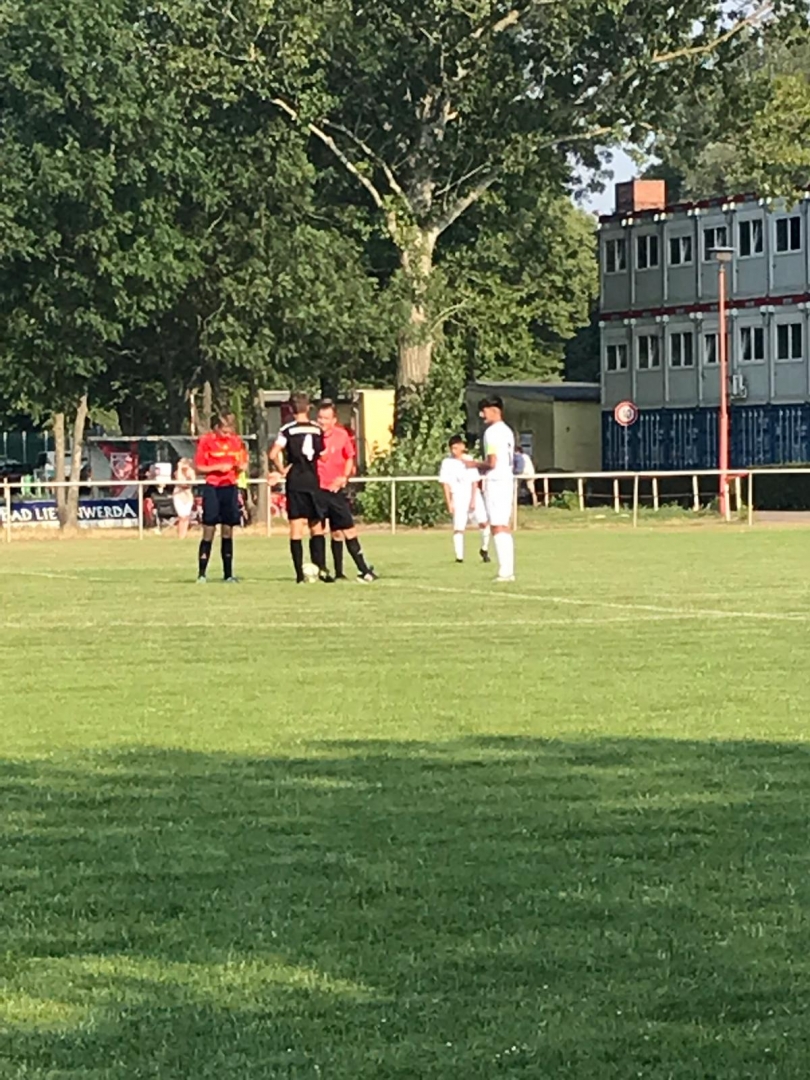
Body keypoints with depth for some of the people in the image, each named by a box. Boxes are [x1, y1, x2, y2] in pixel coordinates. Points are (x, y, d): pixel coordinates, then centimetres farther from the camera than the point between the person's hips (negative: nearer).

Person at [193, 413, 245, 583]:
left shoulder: (236, 441, 8)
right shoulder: (207, 441, -5)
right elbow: (198, 467, -4)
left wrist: (239, 466, -7)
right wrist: (218, 468, -16)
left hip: (230, 488, 4)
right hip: (212, 488, -4)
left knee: (228, 531, 7)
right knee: (209, 531, -5)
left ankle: (228, 574, 11)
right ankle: (202, 574, -1)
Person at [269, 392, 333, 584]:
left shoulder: (288, 429, -5)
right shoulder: (317, 429, 6)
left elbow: (273, 454, -14)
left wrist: (282, 470, 0)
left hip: (295, 483, -3)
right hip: (313, 482, 3)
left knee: (296, 529, -1)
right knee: (317, 527, 11)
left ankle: (300, 574, -6)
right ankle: (321, 568, -3)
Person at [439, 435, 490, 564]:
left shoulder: (469, 460, -1)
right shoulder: (447, 463, -4)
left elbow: (474, 482, -1)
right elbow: (446, 484, -3)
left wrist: (473, 500, -8)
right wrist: (449, 503, -8)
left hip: (473, 496, 1)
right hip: (458, 498, -1)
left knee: (484, 522, -10)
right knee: (458, 527, -12)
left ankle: (484, 550, 10)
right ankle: (459, 556, -5)